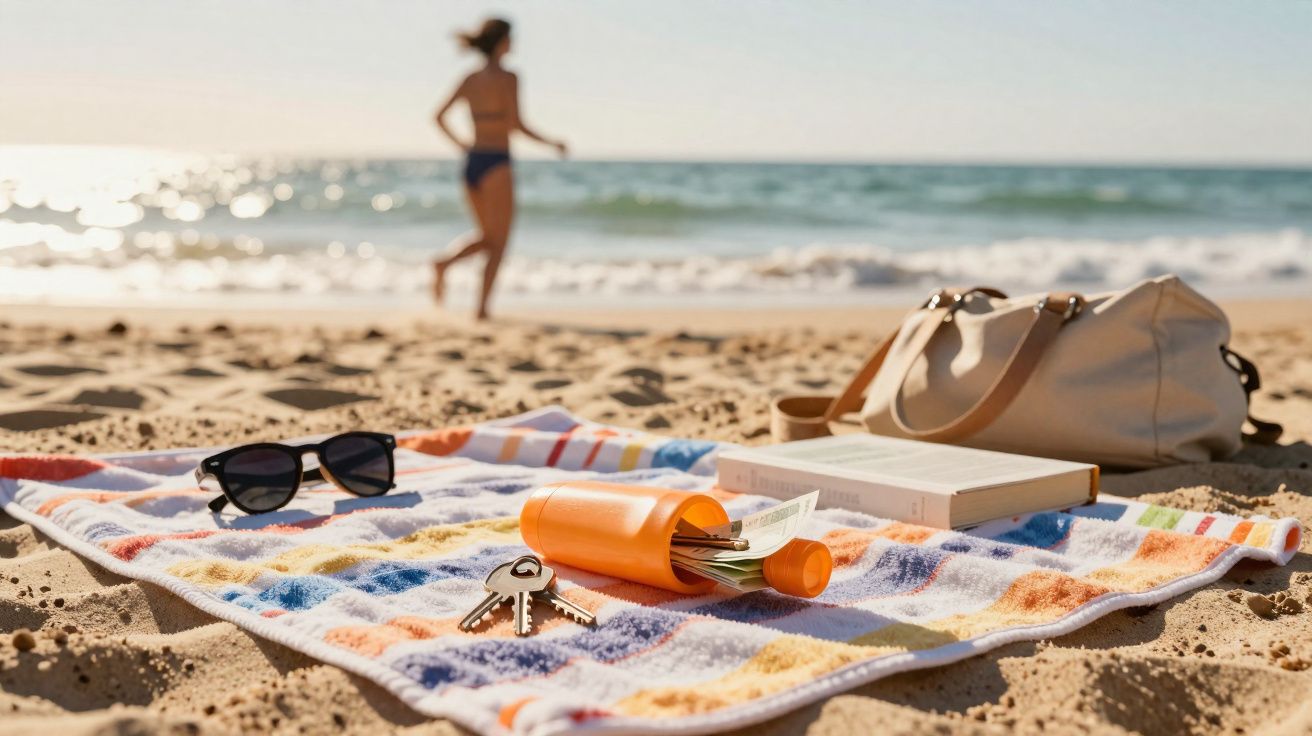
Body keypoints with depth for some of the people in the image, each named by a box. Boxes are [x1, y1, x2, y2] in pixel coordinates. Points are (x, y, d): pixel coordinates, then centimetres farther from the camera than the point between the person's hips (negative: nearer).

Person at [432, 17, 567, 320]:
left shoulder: (469, 79, 10)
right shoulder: (507, 77, -8)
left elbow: (439, 117, 10)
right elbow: (516, 124, -15)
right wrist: (552, 144, -4)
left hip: (471, 162, 6)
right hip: (496, 164, -6)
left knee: (486, 237, 20)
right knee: (499, 242, 3)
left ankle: (444, 262, -6)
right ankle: (483, 306, -3)